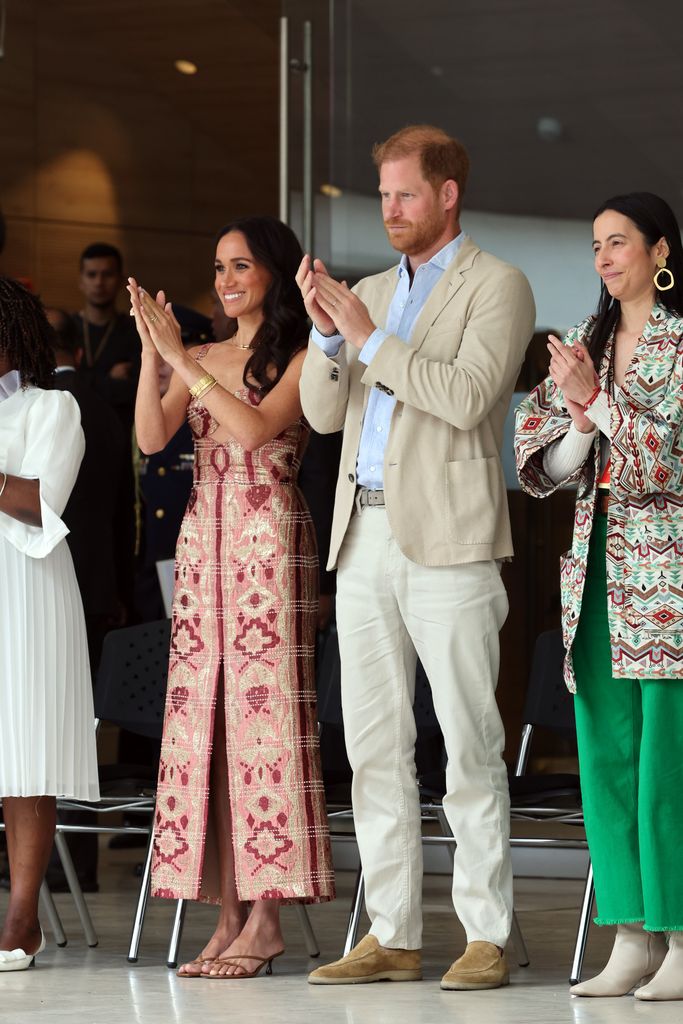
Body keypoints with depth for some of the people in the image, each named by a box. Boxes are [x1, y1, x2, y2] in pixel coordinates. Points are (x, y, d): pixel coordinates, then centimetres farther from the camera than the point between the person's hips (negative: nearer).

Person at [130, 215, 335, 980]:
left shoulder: (298, 358, -1)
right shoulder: (201, 359, 15)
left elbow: (254, 428, -16)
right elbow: (151, 437, 3)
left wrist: (184, 359, -14)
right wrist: (153, 352, -8)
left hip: (268, 541, -6)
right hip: (203, 539, 6)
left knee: (261, 711, -8)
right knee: (202, 712, 1)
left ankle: (264, 921, -7)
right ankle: (228, 917, 4)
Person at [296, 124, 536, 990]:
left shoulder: (495, 287, 0)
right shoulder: (371, 292, 20)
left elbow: (469, 397, -15)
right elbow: (323, 413, 13)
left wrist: (370, 339, -13)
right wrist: (326, 331, -4)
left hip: (447, 542, -7)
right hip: (364, 539, 7)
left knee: (468, 743, -6)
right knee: (373, 747, 6)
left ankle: (486, 937, -4)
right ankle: (391, 937, 10)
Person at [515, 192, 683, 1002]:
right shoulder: (581, 347, 14)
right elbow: (541, 465, 11)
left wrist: (598, 397, -11)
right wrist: (583, 420, -7)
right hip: (598, 567, 6)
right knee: (606, 755, 4)